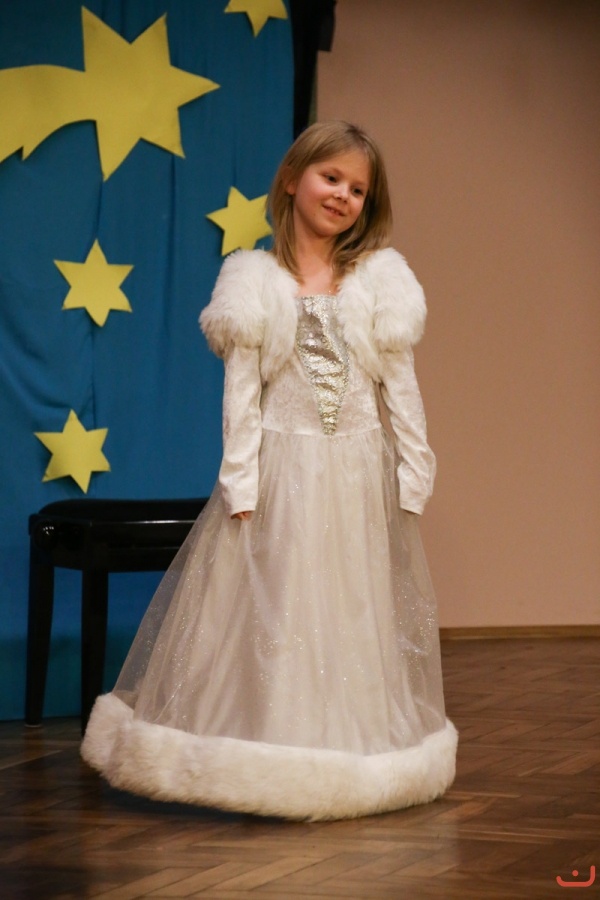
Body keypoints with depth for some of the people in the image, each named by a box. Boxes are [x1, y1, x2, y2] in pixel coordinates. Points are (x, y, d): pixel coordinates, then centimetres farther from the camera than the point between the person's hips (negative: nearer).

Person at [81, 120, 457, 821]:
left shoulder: (380, 277, 4)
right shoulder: (255, 279, 0)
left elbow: (400, 385, 4)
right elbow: (240, 390, -2)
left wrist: (411, 474, 0)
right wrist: (242, 481, -9)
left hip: (360, 476, 2)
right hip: (281, 472, -1)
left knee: (357, 617, 8)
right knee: (271, 616, 1)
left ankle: (354, 763, 20)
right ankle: (276, 763, 11)